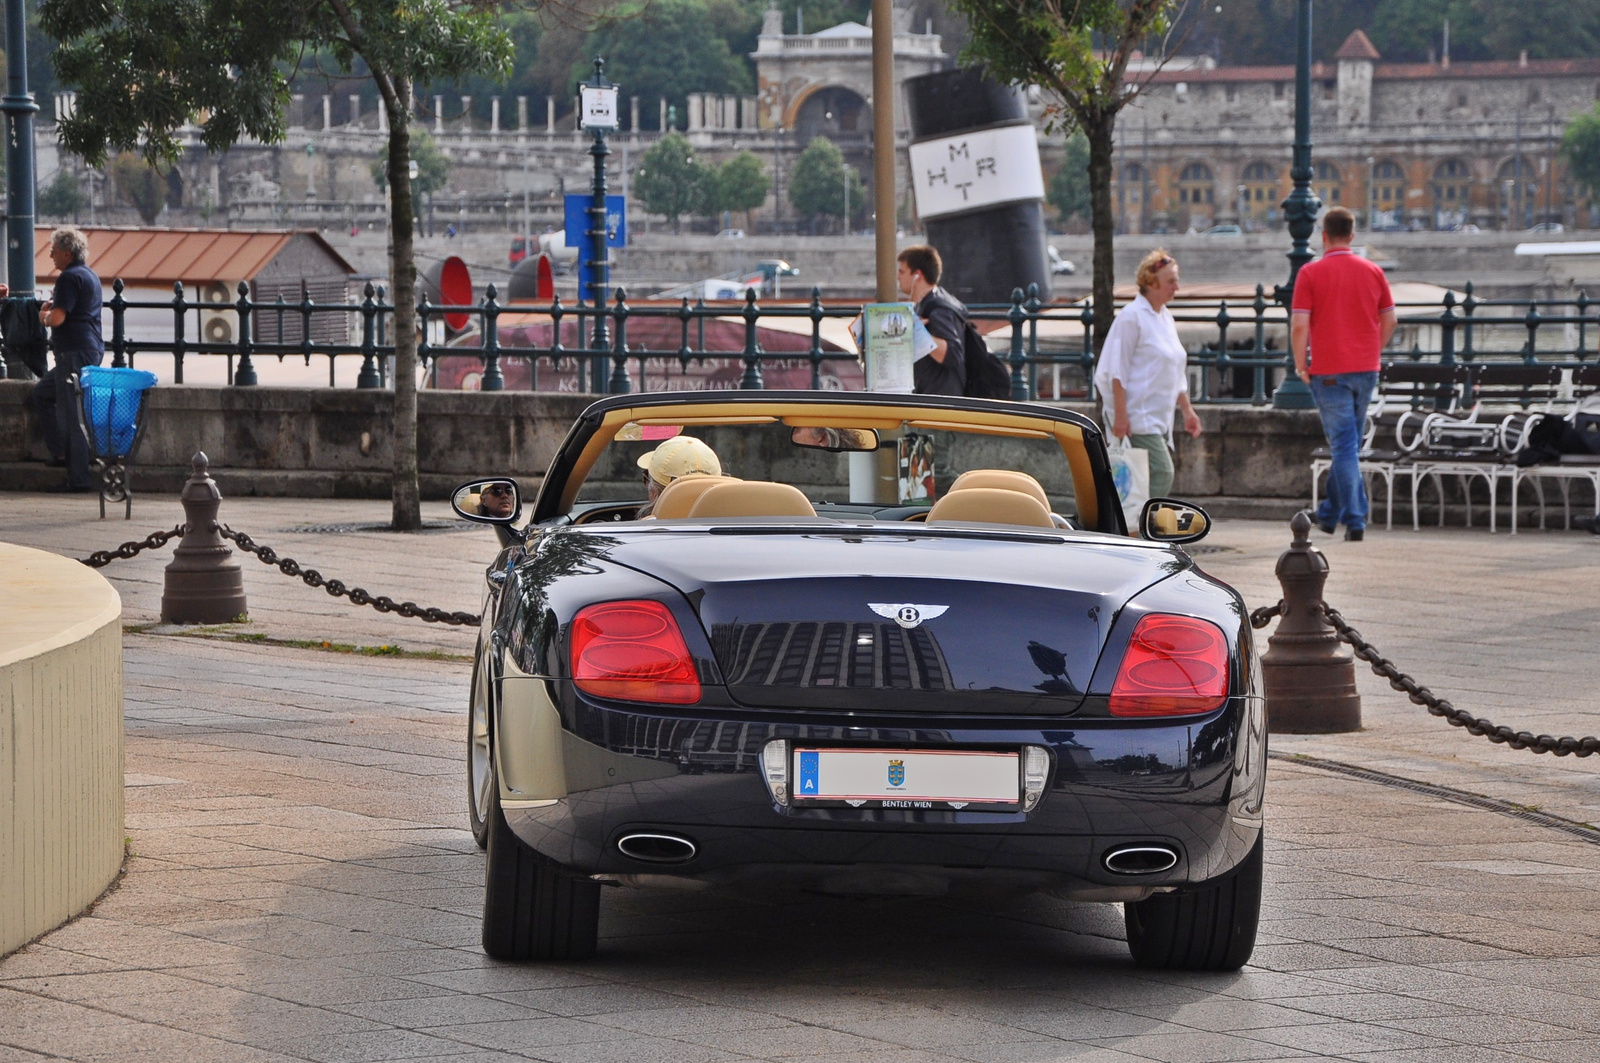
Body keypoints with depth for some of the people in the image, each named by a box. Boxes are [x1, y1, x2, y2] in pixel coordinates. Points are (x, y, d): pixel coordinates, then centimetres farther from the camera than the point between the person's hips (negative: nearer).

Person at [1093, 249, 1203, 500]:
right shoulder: (1132, 317, -10)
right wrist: (1120, 415, -17)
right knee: (1162, 473, -18)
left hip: (1160, 418, 9)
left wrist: (1187, 409, 22)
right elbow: (1118, 371, -13)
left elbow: (1176, 374, 25)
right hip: (1138, 418, -9)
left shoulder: (1166, 318, 17)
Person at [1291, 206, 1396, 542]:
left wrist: (1301, 364, -1)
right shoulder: (1373, 271, 5)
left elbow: (1299, 325, -13)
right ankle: (1330, 514, 27)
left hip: (1329, 372, -4)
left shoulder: (1311, 273, -8)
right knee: (1349, 445, 16)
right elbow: (1390, 319, 9)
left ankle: (1354, 520, -8)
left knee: (1344, 445, -3)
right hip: (1366, 369, 4)